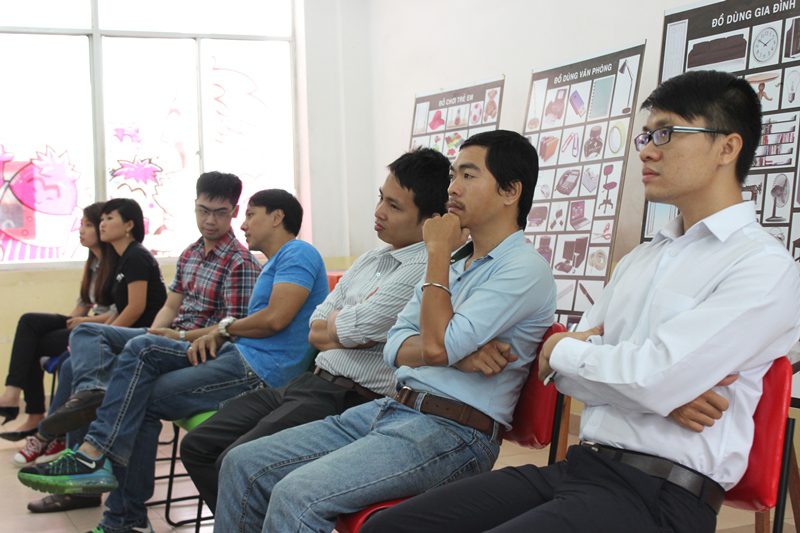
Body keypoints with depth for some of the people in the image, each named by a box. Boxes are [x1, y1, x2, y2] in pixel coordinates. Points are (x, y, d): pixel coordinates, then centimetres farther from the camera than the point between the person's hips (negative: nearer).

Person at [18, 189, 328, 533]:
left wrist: (225, 327, -2)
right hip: (237, 355, 10)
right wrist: (217, 335, -3)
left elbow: (275, 319, -20)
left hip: (261, 370, -10)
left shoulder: (298, 253, -8)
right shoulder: (272, 265, 26)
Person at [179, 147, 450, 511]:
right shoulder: (370, 260, 15)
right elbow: (315, 333, 12)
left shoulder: (425, 271, -14)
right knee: (197, 447, 5)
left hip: (353, 398, -9)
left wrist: (331, 325, 5)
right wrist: (353, 325, -4)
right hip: (312, 383, 9)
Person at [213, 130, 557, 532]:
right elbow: (395, 348, 12)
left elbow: (437, 343, -18)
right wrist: (455, 353, -10)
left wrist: (438, 251, -7)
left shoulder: (525, 270, -9)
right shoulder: (453, 263, 19)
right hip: (390, 409, 9)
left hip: (454, 431, -9)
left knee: (297, 495, -27)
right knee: (243, 464, 0)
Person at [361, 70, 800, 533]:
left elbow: (653, 377, -18)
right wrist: (662, 391, -8)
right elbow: (566, 371, 11)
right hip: (582, 463, 7)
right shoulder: (640, 260, 19)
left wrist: (564, 349, 1)